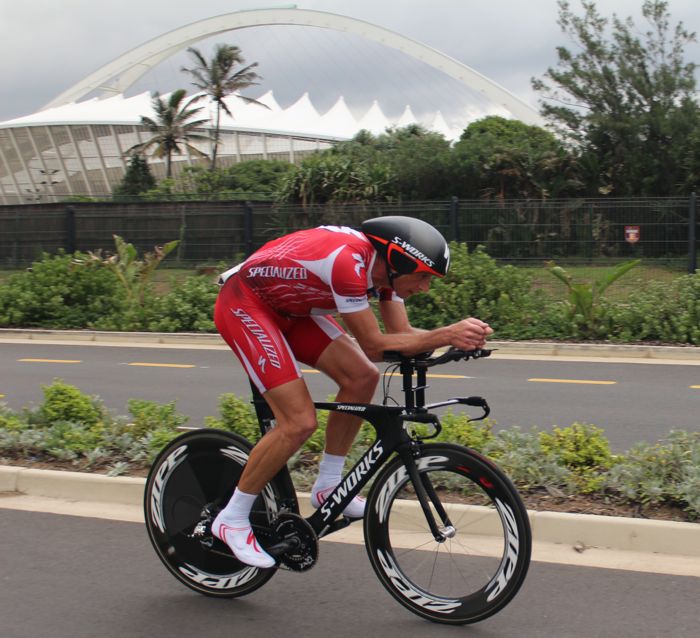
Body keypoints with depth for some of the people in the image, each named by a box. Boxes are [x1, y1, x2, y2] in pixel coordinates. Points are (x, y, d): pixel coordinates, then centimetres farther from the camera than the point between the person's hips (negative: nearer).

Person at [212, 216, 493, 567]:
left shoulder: (383, 263, -6)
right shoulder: (348, 261, -33)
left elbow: (403, 334, -4)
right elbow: (374, 346, -29)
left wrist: (458, 334, -20)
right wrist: (446, 335, -34)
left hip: (286, 306, 9)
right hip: (242, 304, -9)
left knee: (362, 377, -3)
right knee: (300, 422, -16)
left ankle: (327, 486, 11)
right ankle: (232, 518, -2)